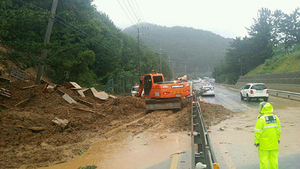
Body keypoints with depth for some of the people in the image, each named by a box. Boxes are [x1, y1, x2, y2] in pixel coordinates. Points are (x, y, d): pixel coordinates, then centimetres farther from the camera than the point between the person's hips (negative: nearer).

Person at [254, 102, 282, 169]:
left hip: (264, 144, -5)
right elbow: (278, 130, 6)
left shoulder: (261, 119, -19)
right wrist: (278, 139, 18)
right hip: (274, 143, 5)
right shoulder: (275, 117, -3)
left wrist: (256, 142, -7)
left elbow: (258, 132, -16)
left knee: (263, 159, 7)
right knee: (274, 158, 17)